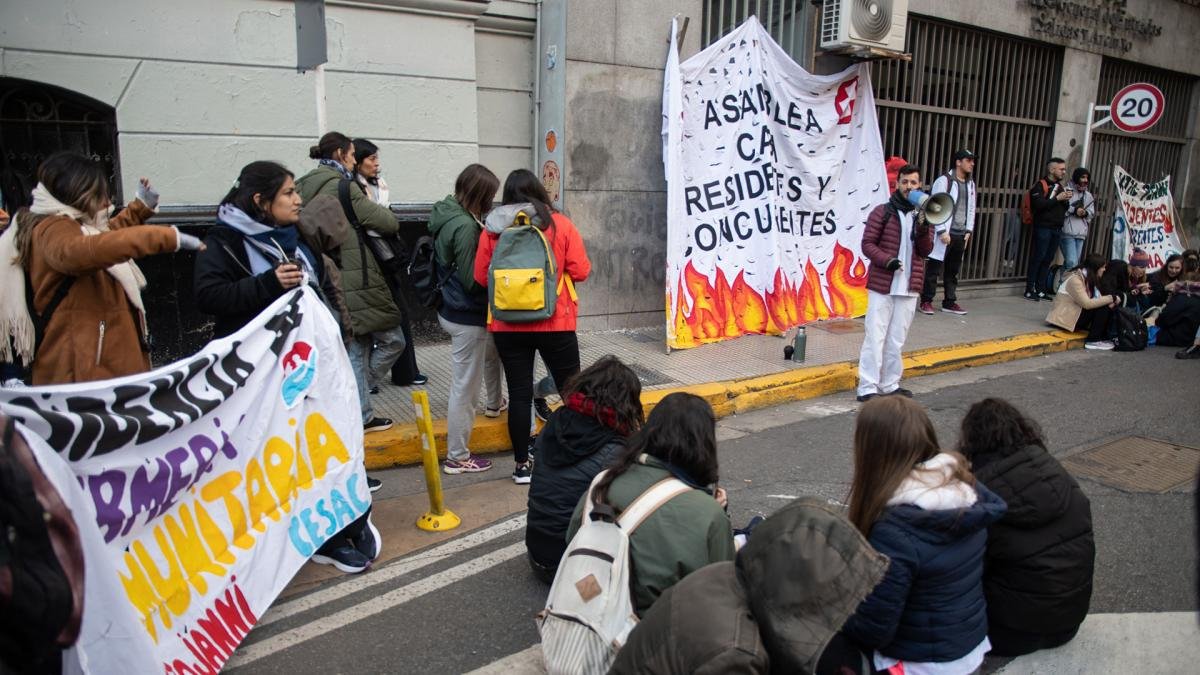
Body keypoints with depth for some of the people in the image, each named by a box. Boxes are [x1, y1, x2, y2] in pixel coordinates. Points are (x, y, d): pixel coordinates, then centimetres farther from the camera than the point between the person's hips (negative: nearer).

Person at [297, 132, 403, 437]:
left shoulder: (306, 187, 14)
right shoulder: (340, 185, -12)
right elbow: (385, 221, -14)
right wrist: (393, 222, 8)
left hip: (329, 283, 9)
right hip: (356, 281, -9)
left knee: (357, 348, 16)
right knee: (392, 340, 2)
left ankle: (361, 416, 21)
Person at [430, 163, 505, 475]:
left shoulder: (448, 215, 5)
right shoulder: (465, 226, -24)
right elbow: (472, 279, -23)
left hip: (454, 308, 10)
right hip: (466, 316, -10)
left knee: (492, 350, 35)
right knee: (464, 387, 1)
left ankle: (495, 402, 59)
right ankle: (457, 457, 13)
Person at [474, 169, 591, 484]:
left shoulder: (493, 229, -1)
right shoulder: (560, 224, -4)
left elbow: (481, 277, 2)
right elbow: (581, 271, -5)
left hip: (508, 327, 2)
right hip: (555, 324, -1)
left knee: (519, 394, 8)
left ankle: (522, 465, 15)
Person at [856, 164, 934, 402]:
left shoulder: (923, 215, 11)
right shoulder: (882, 212, -1)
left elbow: (926, 251, 4)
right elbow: (867, 243, -4)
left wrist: (923, 229, -15)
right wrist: (886, 260, -20)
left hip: (909, 287, 4)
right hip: (882, 285, -4)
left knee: (897, 339, 11)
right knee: (875, 337, -3)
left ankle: (890, 384, 20)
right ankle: (867, 387, 0)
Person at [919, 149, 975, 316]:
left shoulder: (970, 184, 16)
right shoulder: (944, 180, -7)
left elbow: (971, 209, 19)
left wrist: (968, 231, 10)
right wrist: (942, 231, -15)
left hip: (960, 235, 7)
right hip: (943, 234, -7)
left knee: (953, 271, 12)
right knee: (934, 269, -2)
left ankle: (950, 302, 20)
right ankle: (926, 302, 6)